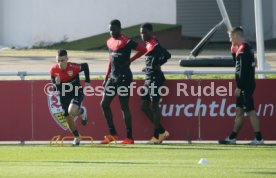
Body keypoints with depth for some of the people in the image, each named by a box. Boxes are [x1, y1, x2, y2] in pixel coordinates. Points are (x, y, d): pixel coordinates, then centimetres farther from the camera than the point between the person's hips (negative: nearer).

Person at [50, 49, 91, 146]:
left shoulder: (74, 67, -26)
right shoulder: (53, 70, -16)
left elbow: (85, 66, -4)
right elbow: (55, 88, -5)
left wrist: (87, 81, -2)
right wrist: (57, 84, -29)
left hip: (77, 93, -4)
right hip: (64, 96, 4)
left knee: (72, 111, -30)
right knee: (68, 119, 8)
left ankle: (82, 111, 8)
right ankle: (76, 137, 34)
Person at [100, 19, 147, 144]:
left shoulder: (126, 42, -12)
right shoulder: (110, 42, 13)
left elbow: (143, 50, -15)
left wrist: (130, 60, -13)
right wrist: (106, 78, 20)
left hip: (124, 77, -8)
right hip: (113, 77, 8)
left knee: (124, 106, -6)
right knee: (104, 104, 5)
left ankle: (129, 137, 0)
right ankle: (112, 134, 14)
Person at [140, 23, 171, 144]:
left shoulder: (154, 44, -14)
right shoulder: (148, 44, 14)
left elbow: (167, 55, -25)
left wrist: (157, 65, -18)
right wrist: (148, 67, 9)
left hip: (155, 78, -10)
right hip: (148, 78, 10)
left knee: (154, 105, -6)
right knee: (144, 106, 10)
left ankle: (157, 135, 0)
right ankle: (161, 132, 15)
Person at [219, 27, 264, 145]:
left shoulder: (242, 50, -16)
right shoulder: (248, 48, 15)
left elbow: (242, 70, -21)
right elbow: (239, 66, 24)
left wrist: (239, 87, -20)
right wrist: (233, 51, 13)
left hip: (245, 86, -10)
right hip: (247, 85, 10)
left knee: (250, 111, -8)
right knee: (239, 111, 14)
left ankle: (258, 138, -8)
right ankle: (232, 137, 19)